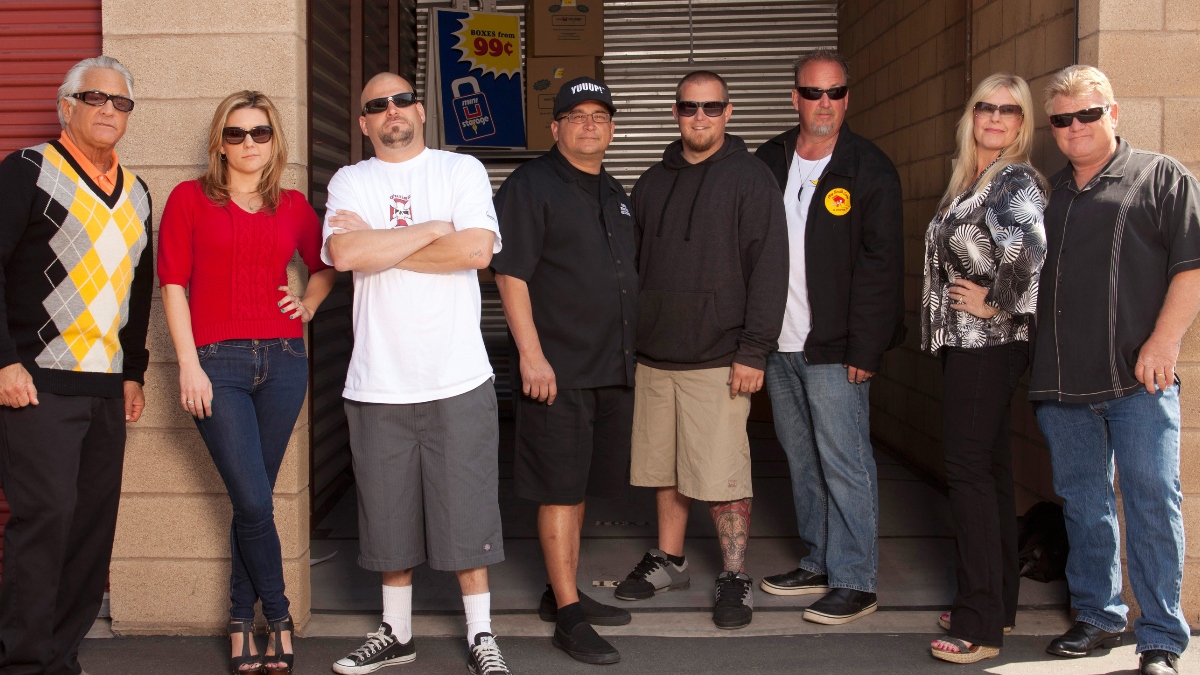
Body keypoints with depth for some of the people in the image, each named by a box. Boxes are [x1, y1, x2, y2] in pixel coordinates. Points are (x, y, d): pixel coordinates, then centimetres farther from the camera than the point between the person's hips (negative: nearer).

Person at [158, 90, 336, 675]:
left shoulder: (293, 206, 11)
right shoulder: (190, 199, 3)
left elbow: (324, 264, 29)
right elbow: (173, 284, -1)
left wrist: (309, 304, 10)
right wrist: (189, 365, -8)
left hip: (282, 359, 3)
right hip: (217, 363, -3)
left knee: (254, 499, 6)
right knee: (254, 501, -7)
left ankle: (242, 622, 19)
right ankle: (277, 617, 12)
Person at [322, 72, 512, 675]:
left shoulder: (463, 170, 5)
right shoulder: (350, 182, 7)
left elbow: (477, 250, -12)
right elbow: (343, 252, -13)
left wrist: (380, 246, -8)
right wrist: (432, 229, -8)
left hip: (458, 377, -1)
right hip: (377, 382, 2)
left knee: (466, 510, 3)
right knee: (389, 514, 11)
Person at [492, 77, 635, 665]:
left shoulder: (615, 195, 18)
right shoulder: (530, 186, -6)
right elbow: (510, 274, -13)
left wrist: (629, 354, 22)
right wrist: (531, 354, -19)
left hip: (611, 369, 8)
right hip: (558, 371, -8)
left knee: (578, 488, 15)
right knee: (560, 491, -4)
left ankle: (563, 593, 26)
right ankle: (568, 616, 2)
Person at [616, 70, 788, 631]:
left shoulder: (749, 178, -4)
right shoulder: (652, 183, 14)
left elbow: (769, 269, -10)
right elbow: (633, 265, 18)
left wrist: (754, 352, -15)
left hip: (718, 361, -5)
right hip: (654, 356, 6)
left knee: (722, 477, -3)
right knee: (666, 469, 14)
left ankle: (735, 579, 8)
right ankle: (668, 561, 28)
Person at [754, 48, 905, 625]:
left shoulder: (869, 168, -4)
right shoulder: (769, 162, 10)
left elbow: (881, 263, -8)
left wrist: (865, 347, -14)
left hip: (834, 347, -5)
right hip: (778, 342, 6)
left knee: (844, 464, -3)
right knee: (802, 461, 13)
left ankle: (854, 582, 4)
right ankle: (819, 562, 25)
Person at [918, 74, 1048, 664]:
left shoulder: (1016, 181, -13)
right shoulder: (969, 180, 15)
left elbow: (1031, 248, -32)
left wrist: (996, 302, -19)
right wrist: (943, 326, 14)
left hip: (989, 344, -9)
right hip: (964, 343, 9)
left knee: (970, 471, -8)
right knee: (987, 468, 13)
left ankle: (981, 625, -4)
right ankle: (998, 601, 23)